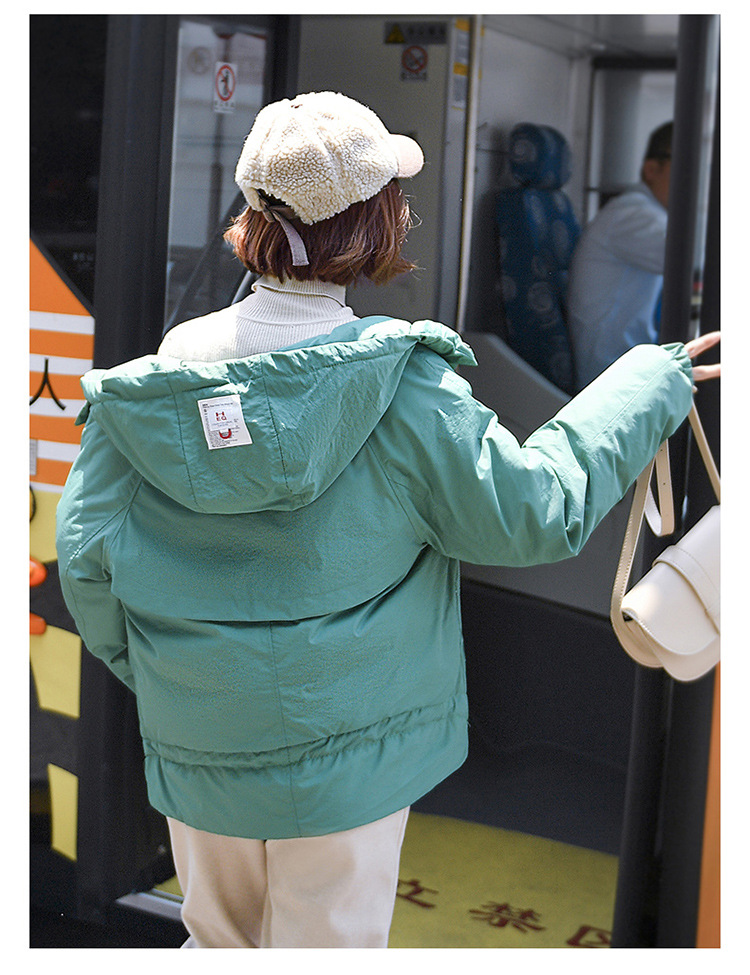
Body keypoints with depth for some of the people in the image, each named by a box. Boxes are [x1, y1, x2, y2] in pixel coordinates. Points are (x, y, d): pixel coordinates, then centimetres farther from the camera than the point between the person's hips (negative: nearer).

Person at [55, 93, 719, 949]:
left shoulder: (162, 372, -8)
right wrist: (653, 383, 0)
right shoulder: (402, 389, -18)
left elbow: (88, 556, -4)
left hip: (194, 743, 4)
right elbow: (538, 512, -11)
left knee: (220, 939, 25)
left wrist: (148, 670, 14)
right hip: (344, 749, -4)